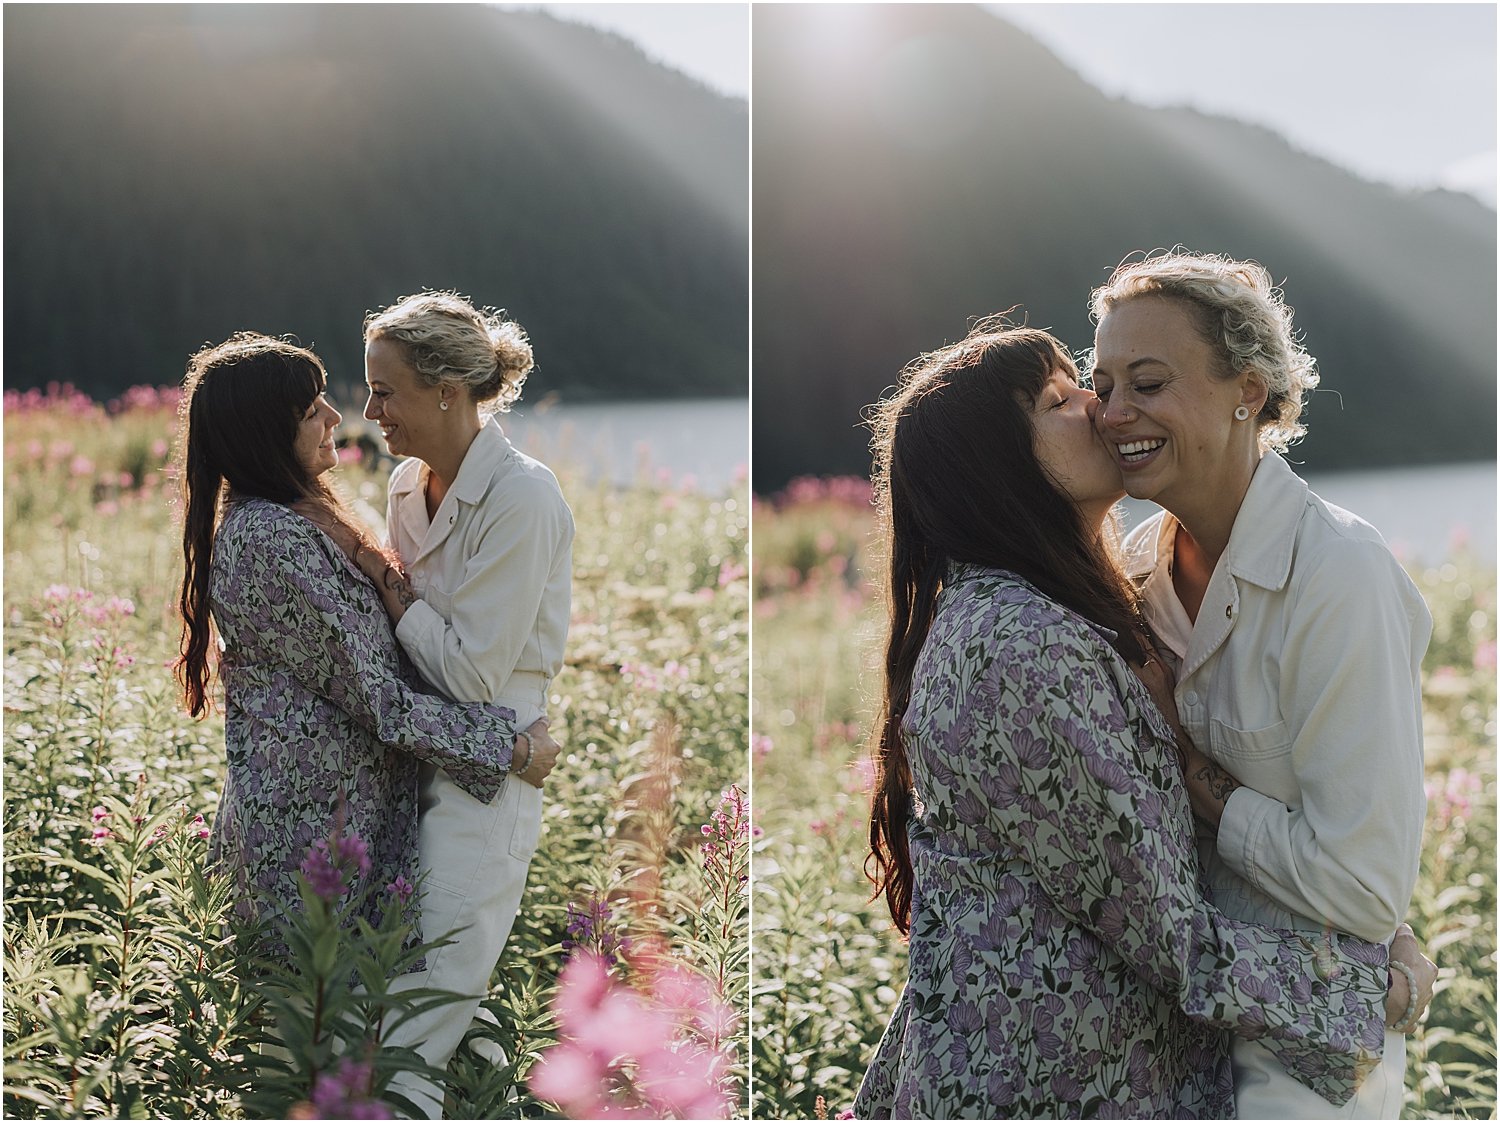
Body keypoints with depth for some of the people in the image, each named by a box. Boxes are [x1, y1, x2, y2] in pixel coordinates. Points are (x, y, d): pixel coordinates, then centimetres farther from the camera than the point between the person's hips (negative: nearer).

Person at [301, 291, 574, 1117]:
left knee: (404, 1046, -7)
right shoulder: (409, 483, 6)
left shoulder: (522, 499, -18)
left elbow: (472, 671, -19)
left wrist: (373, 569, -12)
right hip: (419, 751, 8)